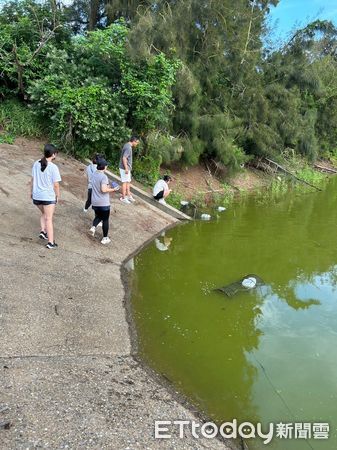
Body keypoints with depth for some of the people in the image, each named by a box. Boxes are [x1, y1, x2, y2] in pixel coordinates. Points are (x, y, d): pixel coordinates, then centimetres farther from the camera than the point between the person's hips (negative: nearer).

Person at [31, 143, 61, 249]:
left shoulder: (36, 164, 0)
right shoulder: (53, 167, -15)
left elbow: (33, 179, 8)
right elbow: (56, 184, -12)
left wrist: (32, 191, 20)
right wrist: (58, 195, 2)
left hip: (36, 196, 5)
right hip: (48, 196, -5)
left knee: (44, 214, 29)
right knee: (49, 219, 2)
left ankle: (43, 231, 15)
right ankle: (51, 242, 5)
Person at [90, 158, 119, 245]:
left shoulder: (93, 175, 6)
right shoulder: (103, 176, -18)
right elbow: (103, 190, -26)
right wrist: (113, 189, -13)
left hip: (95, 202, 7)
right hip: (104, 203, -6)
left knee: (98, 216, 26)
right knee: (105, 220, 7)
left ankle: (93, 227, -2)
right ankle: (105, 238, 14)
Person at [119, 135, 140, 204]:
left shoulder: (128, 146, 12)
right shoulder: (128, 148, -20)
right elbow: (124, 158, -26)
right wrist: (126, 168, -26)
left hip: (127, 168, 10)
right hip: (125, 168, -10)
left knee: (128, 182, 15)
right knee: (125, 182, -2)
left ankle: (128, 195, 23)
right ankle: (123, 198, 5)